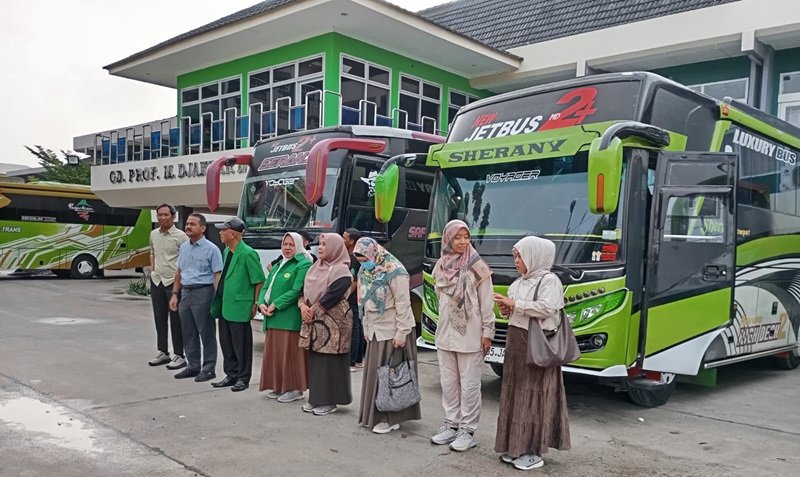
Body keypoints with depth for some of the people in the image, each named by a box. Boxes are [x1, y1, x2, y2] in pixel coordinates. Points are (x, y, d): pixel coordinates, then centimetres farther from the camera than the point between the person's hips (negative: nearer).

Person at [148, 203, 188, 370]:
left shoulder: (180, 236, -11)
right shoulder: (153, 234, 9)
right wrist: (152, 270, 13)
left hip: (174, 282, -6)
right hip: (156, 281, 6)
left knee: (176, 320, -1)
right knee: (159, 318, 13)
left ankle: (179, 356, 6)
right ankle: (163, 353, 25)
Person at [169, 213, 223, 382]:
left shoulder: (211, 249, -9)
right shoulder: (184, 247, 12)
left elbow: (217, 275, -12)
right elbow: (179, 272, 18)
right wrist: (175, 294, 14)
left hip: (203, 293, -7)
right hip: (186, 292, 7)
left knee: (206, 332, 1)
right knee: (188, 332, 12)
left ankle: (208, 368, 10)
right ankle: (193, 366, 23)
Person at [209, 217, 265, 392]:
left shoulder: (248, 254, -16)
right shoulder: (226, 251, 11)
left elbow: (259, 280, -14)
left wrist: (255, 305, -13)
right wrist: (218, 301, 18)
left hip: (239, 307, -9)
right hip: (224, 306, 9)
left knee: (241, 345, 3)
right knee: (226, 343, 15)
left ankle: (243, 378, 15)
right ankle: (231, 375, 28)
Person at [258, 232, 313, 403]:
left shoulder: (303, 265, -7)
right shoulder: (277, 265, 19)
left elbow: (296, 291, -16)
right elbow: (266, 287, 16)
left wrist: (275, 305, -16)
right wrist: (262, 304, -4)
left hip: (290, 318, -8)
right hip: (273, 318, 8)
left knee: (289, 353, -2)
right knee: (274, 353, 12)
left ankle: (295, 388, 8)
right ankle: (278, 386, 23)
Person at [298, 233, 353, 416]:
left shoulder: (341, 270, -10)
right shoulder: (316, 267, 14)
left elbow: (332, 295, -18)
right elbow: (305, 289, 13)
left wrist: (313, 310, -12)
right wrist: (303, 306, -5)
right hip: (314, 321, 8)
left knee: (330, 362, -3)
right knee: (315, 360, 11)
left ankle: (330, 401, 6)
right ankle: (316, 397, 21)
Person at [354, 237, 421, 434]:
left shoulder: (394, 272, -16)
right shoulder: (365, 272, 8)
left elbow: (403, 304, -17)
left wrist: (401, 333, -18)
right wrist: (366, 329, 13)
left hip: (392, 331, -7)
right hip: (375, 331, 7)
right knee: (374, 373, 11)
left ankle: (391, 418, 7)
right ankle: (374, 414, 22)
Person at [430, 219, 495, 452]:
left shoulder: (477, 267, -8)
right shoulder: (441, 267, 7)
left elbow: (487, 303, -7)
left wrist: (488, 332, -9)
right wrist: (442, 326, 16)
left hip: (470, 335, -5)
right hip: (445, 334, 6)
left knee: (469, 384, 1)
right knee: (448, 382, 12)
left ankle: (468, 430, 10)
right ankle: (452, 424, 24)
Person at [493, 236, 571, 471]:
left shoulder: (550, 281, -10)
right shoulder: (518, 283, 13)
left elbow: (546, 309, -22)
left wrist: (515, 304, -19)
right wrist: (506, 309, -2)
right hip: (516, 342, 8)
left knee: (534, 396, -2)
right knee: (516, 393, 11)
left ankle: (534, 451, 6)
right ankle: (517, 445, 21)